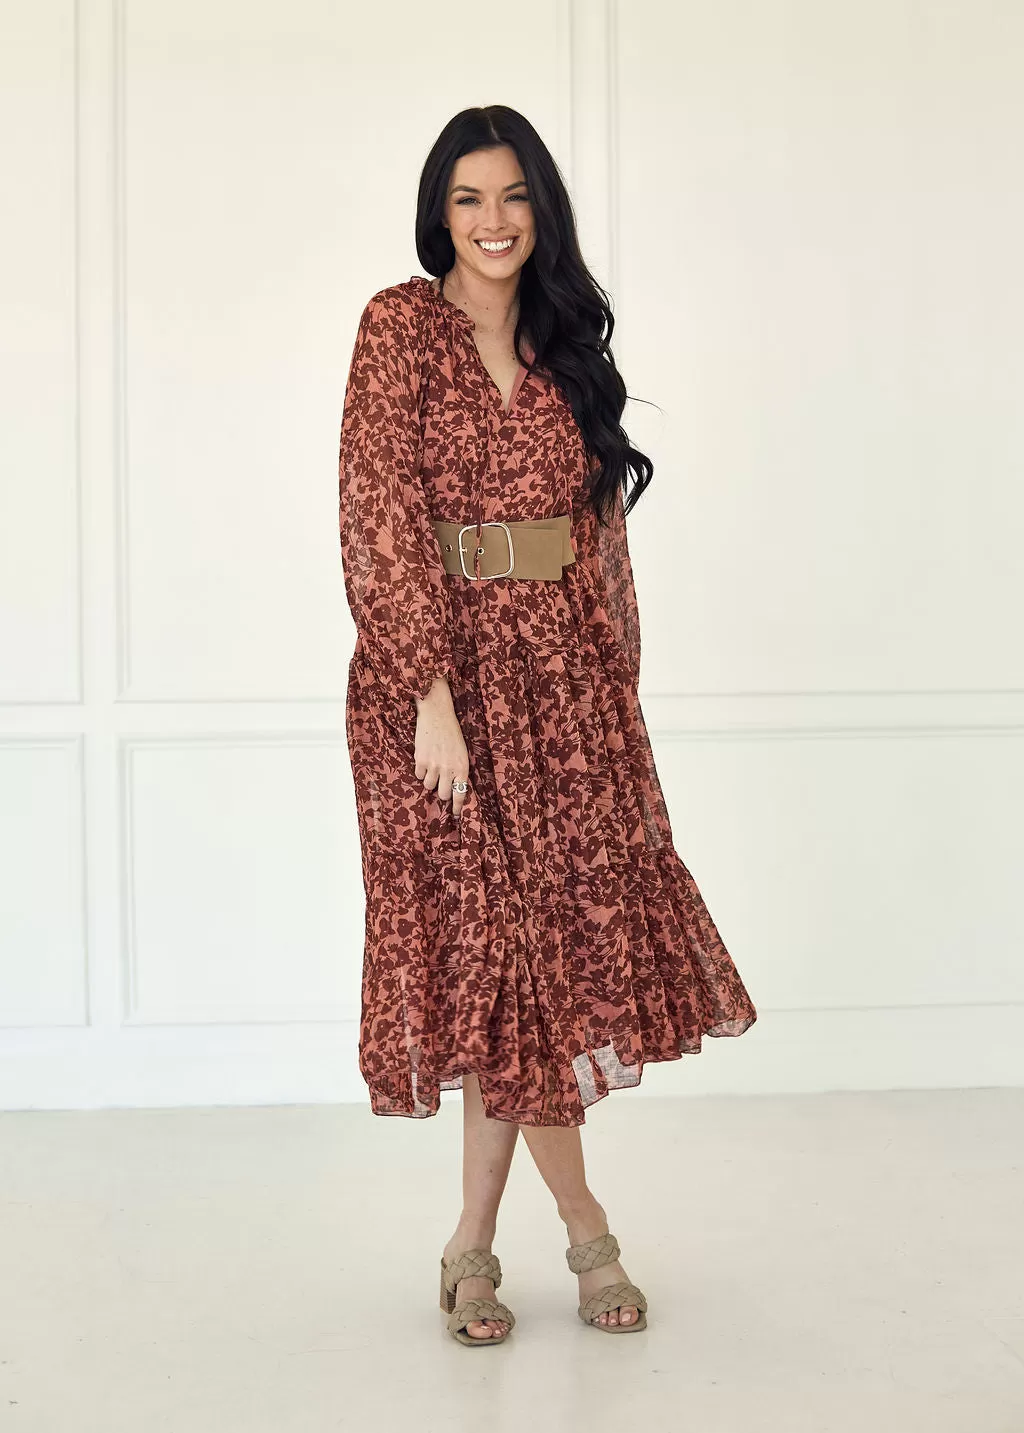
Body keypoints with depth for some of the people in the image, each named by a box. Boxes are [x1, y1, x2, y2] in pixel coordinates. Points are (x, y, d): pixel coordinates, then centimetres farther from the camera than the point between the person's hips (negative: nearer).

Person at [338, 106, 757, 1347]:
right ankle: (582, 1226, 16)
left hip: (564, 672, 6)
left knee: (562, 933, 4)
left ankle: (475, 1241, 18)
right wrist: (433, 695, -19)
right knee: (493, 936, 0)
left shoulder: (561, 346, 13)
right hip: (442, 667, -5)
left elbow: (598, 533, 14)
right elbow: (380, 521, -12)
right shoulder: (401, 326, -4)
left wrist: (619, 685, 7)